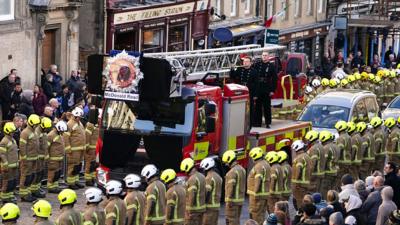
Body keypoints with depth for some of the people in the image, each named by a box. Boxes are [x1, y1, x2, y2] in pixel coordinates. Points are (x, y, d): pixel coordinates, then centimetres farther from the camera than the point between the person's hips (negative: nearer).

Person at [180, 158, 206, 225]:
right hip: (201, 208, 9)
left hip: (194, 209, -9)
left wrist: (190, 212, -18)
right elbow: (204, 193, 14)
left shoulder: (192, 179, -18)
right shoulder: (202, 177, 11)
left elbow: (192, 196, -22)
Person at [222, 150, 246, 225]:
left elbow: (231, 187, -22)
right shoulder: (242, 169, 11)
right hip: (240, 199, 9)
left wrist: (229, 201, -20)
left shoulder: (232, 172, -19)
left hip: (233, 200, -9)